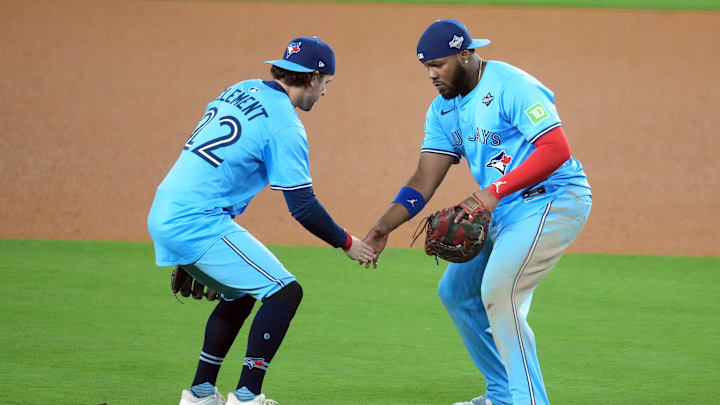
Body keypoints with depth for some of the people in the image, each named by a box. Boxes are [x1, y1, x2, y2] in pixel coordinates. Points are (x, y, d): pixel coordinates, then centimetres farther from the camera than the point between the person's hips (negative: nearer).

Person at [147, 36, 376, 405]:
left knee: (239, 296, 24)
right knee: (285, 291, -6)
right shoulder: (285, 126, -11)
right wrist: (347, 244, 3)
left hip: (162, 218, 9)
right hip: (198, 222, -9)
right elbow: (302, 206, -10)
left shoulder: (242, 91, 14)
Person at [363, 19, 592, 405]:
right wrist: (385, 225, -11)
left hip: (553, 199, -10)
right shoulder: (443, 108, 8)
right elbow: (425, 178, 4)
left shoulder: (511, 87, -18)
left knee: (498, 291, -23)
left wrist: (495, 191, -30)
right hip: (502, 211, 10)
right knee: (456, 291, 15)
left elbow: (556, 149, -26)